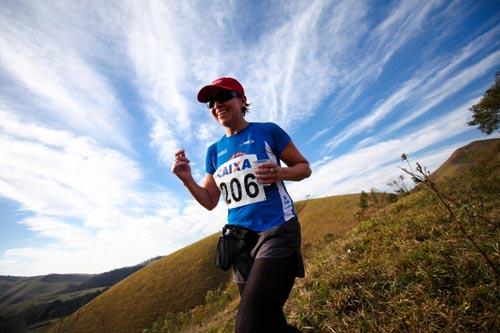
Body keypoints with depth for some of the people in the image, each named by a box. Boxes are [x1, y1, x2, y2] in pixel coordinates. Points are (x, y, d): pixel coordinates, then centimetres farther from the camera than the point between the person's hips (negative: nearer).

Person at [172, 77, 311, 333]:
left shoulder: (268, 131, -1)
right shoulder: (214, 151, 10)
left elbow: (304, 167, 4)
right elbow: (209, 201, 12)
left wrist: (280, 173, -17)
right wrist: (187, 180, -6)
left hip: (276, 232, -5)